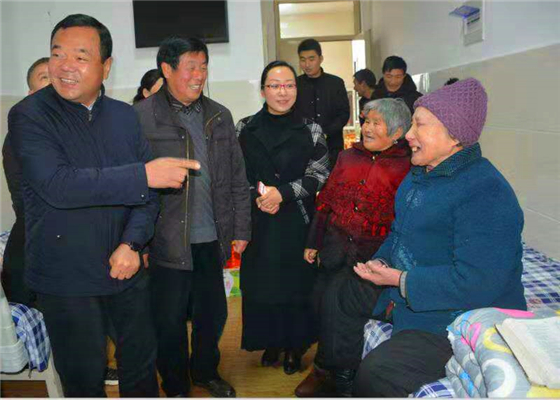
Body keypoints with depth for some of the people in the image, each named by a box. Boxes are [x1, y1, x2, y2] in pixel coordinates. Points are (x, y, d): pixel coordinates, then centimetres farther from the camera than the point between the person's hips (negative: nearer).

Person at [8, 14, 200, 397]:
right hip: (66, 277, -4)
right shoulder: (29, 115, -11)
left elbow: (147, 191, 5)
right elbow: (56, 185, -26)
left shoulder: (125, 115, 4)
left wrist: (132, 243, -11)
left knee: (142, 358, 17)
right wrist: (144, 175, -30)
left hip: (126, 269, 4)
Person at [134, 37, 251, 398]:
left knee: (213, 313, 18)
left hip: (211, 240, 5)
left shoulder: (220, 117, 9)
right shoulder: (141, 117, -7)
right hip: (167, 243, -4)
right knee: (170, 320, 10)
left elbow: (238, 178, 12)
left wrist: (241, 229, 9)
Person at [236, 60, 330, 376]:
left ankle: (295, 347, 22)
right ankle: (270, 343, 25)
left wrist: (282, 192, -14)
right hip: (258, 221, 1)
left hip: (297, 221, -1)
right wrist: (256, 196, -10)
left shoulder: (310, 131, 2)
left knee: (297, 283, 3)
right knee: (260, 283, 6)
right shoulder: (245, 129, 5)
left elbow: (320, 175, -3)